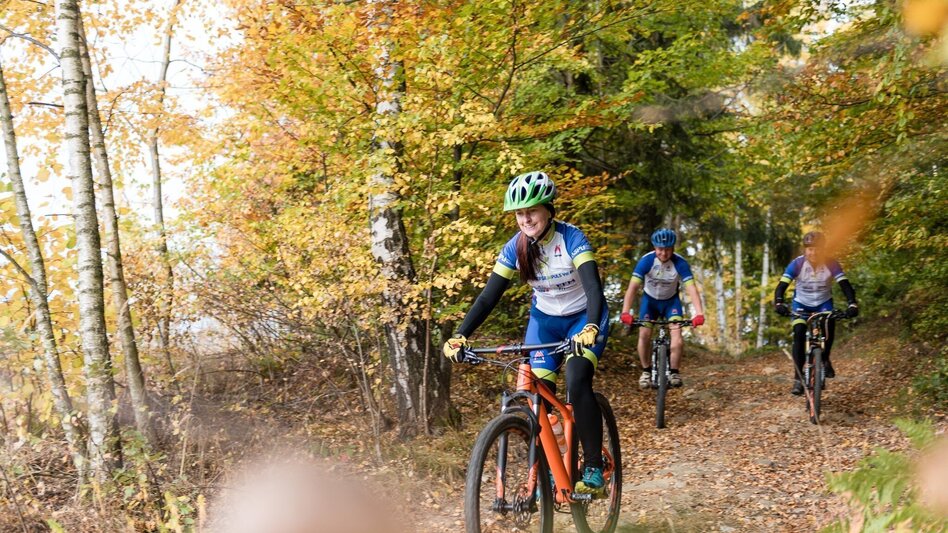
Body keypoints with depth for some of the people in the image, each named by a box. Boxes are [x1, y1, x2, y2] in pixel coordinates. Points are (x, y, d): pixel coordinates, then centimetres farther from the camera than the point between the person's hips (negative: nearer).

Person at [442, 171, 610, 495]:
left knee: (577, 383, -25)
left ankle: (594, 468, -14)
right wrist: (460, 336, -27)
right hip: (544, 320, 4)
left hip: (583, 319, -4)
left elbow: (593, 287, -36)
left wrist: (591, 329, -54)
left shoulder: (571, 238, -24)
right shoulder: (515, 247, -13)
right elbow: (488, 297, -14)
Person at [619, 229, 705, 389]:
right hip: (650, 299, 0)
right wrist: (625, 312, -47)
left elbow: (692, 288, -35)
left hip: (671, 300, 0)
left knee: (677, 333, -19)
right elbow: (633, 287, -34)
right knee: (644, 335, -14)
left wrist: (699, 313, -49)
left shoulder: (680, 263, -27)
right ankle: (646, 371, 7)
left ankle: (674, 372, -3)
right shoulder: (646, 260, -27)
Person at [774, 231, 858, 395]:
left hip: (823, 302, 0)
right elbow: (782, 286, -30)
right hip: (801, 302, 0)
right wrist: (778, 303, -49)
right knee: (799, 334, -21)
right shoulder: (797, 264, -24)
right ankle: (798, 378, -16)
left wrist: (852, 304, -45)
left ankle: (825, 359, -3)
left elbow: (845, 284, -28)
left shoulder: (831, 264, -22)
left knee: (830, 324, -29)